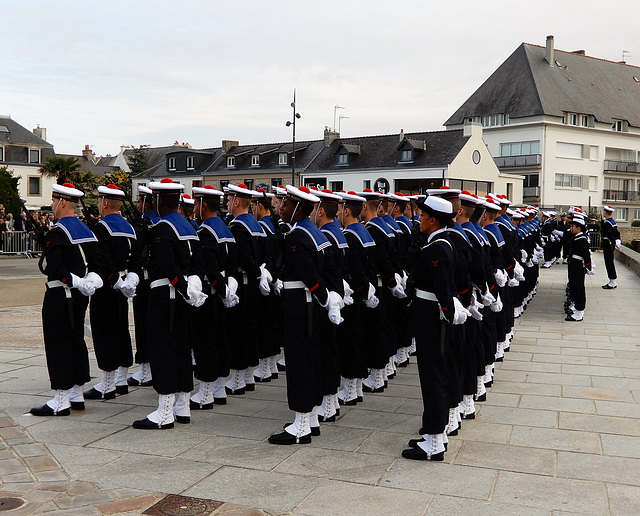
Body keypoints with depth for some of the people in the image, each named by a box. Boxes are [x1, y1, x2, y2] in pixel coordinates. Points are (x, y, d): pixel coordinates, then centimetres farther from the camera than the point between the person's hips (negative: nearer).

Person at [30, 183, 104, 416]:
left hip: (60, 296, -9)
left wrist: (72, 280, -17)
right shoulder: (87, 230, 11)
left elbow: (49, 267, -27)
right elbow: (97, 263, 11)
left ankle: (61, 401, 2)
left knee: (58, 344, -2)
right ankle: (76, 395, 22)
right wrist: (91, 280, -4)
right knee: (76, 341, 14)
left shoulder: (57, 232, -17)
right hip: (80, 296, 9)